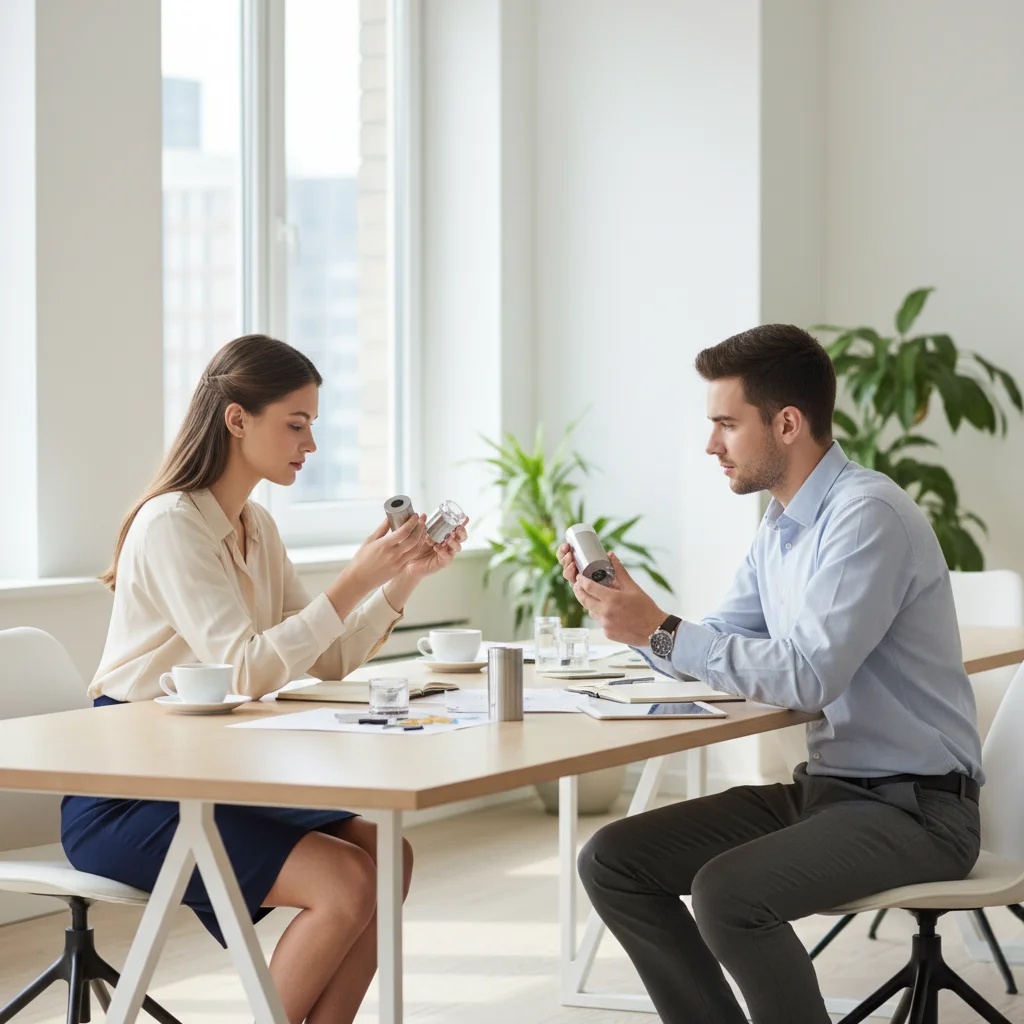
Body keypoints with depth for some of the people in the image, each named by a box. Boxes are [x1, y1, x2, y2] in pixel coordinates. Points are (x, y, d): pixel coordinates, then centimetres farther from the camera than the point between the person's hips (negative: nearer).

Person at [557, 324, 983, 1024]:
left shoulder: (868, 515, -18)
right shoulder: (780, 526, 11)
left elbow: (806, 677, -25)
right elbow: (720, 652, 18)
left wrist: (660, 631, -21)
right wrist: (630, 613, 2)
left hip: (913, 806, -9)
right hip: (825, 786, 9)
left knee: (726, 893, -31)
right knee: (613, 862, 0)